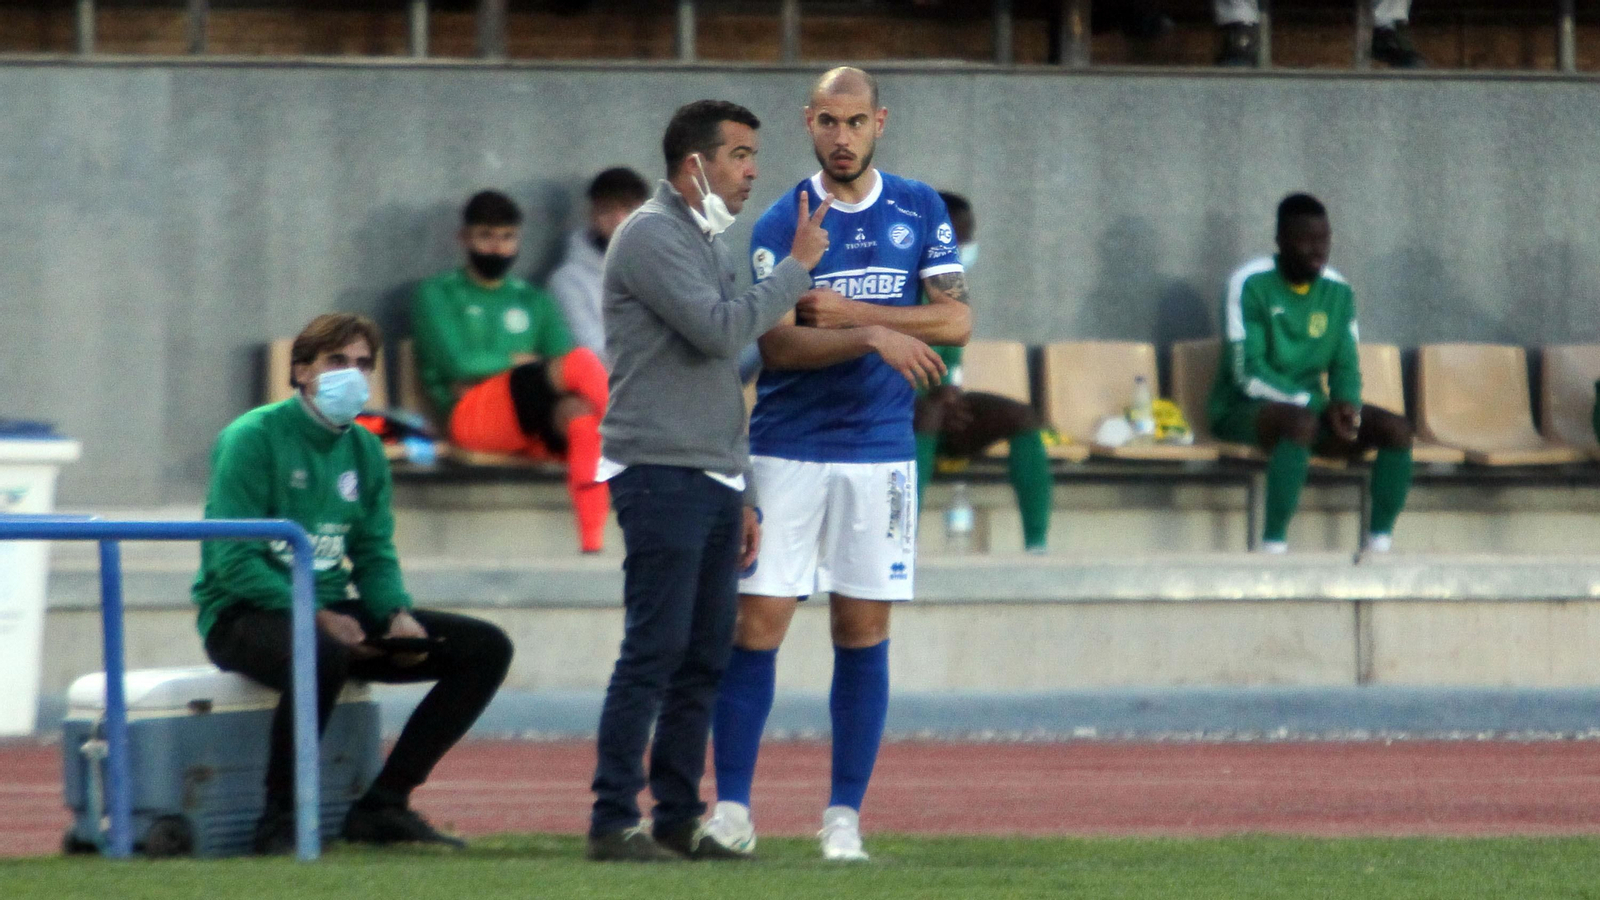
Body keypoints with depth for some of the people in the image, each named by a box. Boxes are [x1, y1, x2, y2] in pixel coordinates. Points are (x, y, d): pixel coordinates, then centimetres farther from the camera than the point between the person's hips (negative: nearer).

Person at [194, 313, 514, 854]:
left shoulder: (364, 450, 12)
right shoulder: (252, 439, -10)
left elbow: (375, 555, 13)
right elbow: (233, 561, -16)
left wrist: (397, 616, -9)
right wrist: (316, 617, -23)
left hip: (331, 613, 8)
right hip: (245, 614, -8)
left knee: (485, 648, -3)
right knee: (321, 653, -42)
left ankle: (383, 806, -3)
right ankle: (280, 821, -25)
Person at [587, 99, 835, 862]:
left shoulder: (710, 242, 20)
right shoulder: (652, 236, -9)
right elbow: (720, 331, -20)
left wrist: (743, 495, 20)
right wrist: (796, 267, -9)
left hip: (713, 482, 9)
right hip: (662, 476, -9)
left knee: (706, 658, 7)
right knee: (655, 653, -10)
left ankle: (678, 819, 11)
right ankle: (614, 821, -8)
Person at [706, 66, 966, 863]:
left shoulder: (920, 211, 6)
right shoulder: (781, 223, -1)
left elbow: (955, 320, -1)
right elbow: (778, 345, -10)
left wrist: (849, 312, -10)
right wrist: (874, 337, -24)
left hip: (880, 452, 2)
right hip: (786, 452, -2)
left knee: (864, 633, 2)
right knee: (756, 626, -6)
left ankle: (844, 816, 7)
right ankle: (732, 809, 0)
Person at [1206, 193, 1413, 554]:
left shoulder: (1337, 291, 7)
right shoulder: (1251, 284, -12)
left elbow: (1346, 366, 9)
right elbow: (1248, 373, -17)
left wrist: (1347, 403, -15)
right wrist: (1310, 403, -25)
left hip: (1309, 407, 6)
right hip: (1243, 407, -6)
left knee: (1396, 429, -15)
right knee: (1301, 423, -40)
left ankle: (1379, 544, -14)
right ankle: (1274, 547, -39)